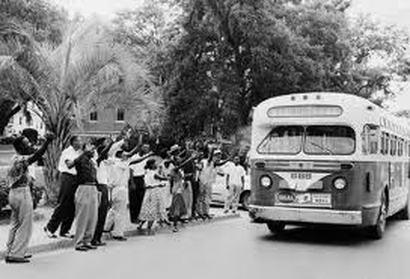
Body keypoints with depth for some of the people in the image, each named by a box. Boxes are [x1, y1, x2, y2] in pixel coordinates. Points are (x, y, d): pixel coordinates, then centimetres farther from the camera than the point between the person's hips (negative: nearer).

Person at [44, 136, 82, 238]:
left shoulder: (78, 153, 17)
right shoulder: (67, 152, -5)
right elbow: (69, 164, -20)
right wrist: (79, 156, -18)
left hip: (75, 179, 7)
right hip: (67, 177, -7)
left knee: (72, 207, 7)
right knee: (63, 205, -7)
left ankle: (64, 231, 14)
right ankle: (50, 228, 4)